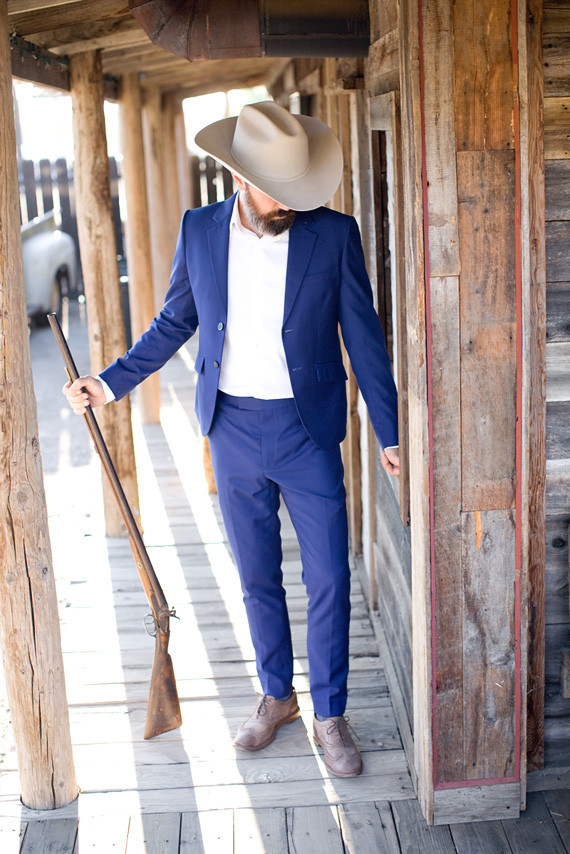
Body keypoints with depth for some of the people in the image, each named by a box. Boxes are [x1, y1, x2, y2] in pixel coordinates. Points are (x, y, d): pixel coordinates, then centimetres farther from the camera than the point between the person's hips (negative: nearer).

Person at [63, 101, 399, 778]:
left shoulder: (334, 235, -8)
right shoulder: (199, 231, -1)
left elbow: (363, 337, -2)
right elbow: (175, 322, 11)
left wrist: (388, 434, 0)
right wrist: (111, 383, 5)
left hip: (307, 430, -2)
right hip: (233, 431, 2)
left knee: (328, 579, 2)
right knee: (257, 578, 14)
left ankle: (329, 716, 20)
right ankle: (276, 697, 33)